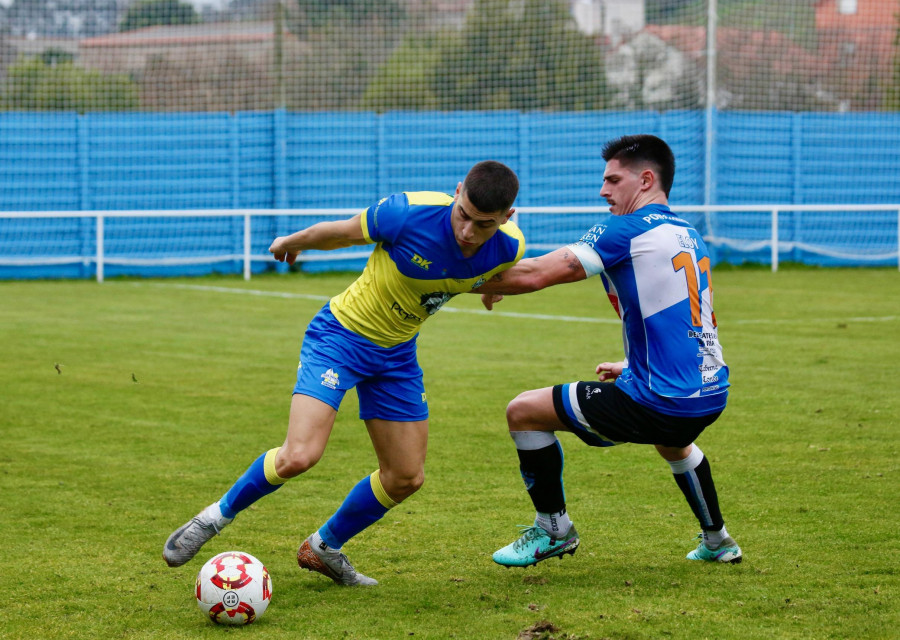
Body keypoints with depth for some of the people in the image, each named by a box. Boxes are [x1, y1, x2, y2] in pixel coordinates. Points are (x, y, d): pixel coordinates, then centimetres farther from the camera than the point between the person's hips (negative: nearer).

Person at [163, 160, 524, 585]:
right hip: (341, 333, -5)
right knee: (299, 456, -22)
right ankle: (217, 515, 3)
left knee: (406, 477, 7)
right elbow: (343, 233, -10)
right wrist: (291, 243, 7)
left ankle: (323, 549, 28)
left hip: (397, 353, 5)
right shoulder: (408, 213, -30)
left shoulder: (507, 250, -17)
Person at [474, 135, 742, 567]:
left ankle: (554, 530, 16)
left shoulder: (626, 231, -11)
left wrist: (485, 285, 3)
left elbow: (535, 274, -15)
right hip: (712, 396, 9)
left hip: (656, 402, -9)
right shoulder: (689, 237, 15)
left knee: (524, 412, 3)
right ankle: (717, 541, 51)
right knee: (673, 443, 45)